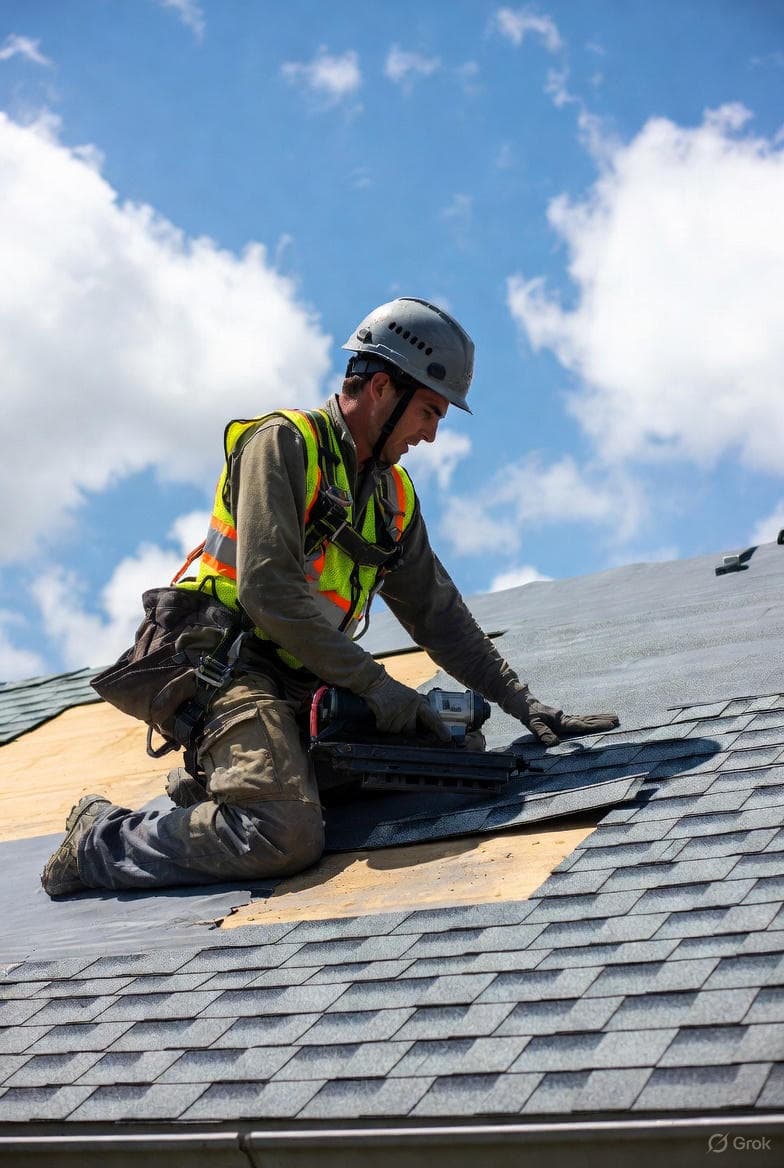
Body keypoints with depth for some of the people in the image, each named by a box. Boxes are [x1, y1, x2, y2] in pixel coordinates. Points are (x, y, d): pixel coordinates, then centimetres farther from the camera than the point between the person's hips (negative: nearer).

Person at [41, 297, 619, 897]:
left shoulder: (395, 494, 16)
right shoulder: (284, 442, -9)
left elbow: (439, 614, 18)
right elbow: (267, 591, -20)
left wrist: (523, 702, 10)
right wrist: (375, 683, -19)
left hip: (307, 686, 9)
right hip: (236, 664, -9)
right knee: (288, 837, -28)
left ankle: (209, 787, 6)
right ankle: (101, 838, -6)